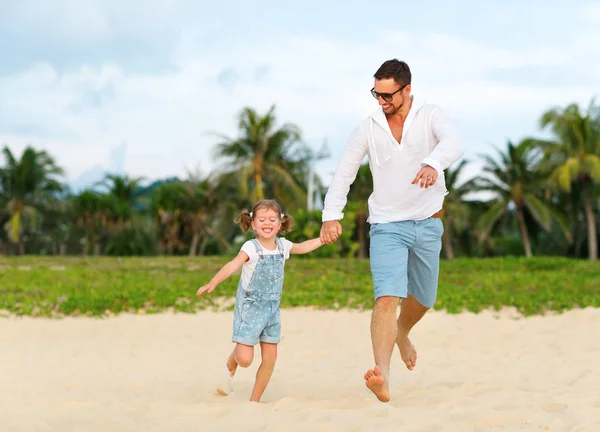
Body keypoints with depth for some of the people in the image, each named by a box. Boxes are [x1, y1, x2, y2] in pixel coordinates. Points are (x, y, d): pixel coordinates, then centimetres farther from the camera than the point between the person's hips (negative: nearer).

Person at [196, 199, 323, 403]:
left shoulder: (282, 245, 3)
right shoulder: (251, 247, -15)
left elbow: (303, 247, 26)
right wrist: (213, 283, -46)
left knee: (270, 358, 2)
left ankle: (254, 400, 17)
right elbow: (233, 265, -31)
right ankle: (230, 367, 26)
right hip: (250, 308, -5)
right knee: (245, 358, -11)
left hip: (272, 309, 5)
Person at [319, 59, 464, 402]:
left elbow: (453, 144, -26)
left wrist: (433, 164, -49)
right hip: (387, 225, -1)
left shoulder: (431, 116, -6)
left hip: (428, 223, 1)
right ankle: (383, 376, -30)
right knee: (387, 298, -19)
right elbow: (345, 171, 5)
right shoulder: (369, 128, 0)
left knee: (423, 299, 17)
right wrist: (332, 215, -7)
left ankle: (403, 333, 52)